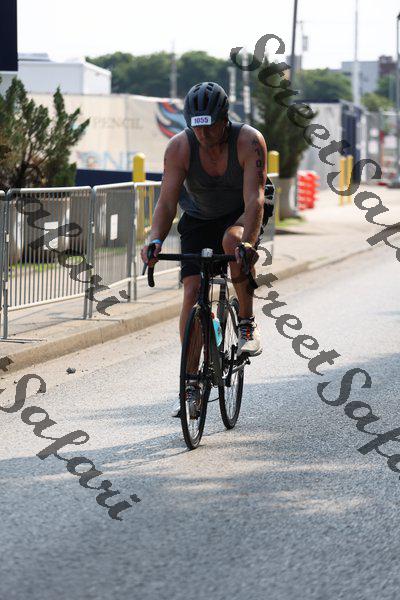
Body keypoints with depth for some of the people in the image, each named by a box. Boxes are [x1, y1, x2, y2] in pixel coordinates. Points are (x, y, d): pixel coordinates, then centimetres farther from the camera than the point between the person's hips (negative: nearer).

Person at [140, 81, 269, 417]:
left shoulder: (250, 141, -27)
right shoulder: (180, 146, -21)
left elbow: (254, 198, -35)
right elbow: (167, 201, -23)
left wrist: (247, 241, -51)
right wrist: (155, 241, -41)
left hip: (241, 216, -2)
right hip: (199, 220, 2)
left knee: (232, 240, -37)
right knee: (192, 291, -13)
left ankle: (248, 324, -18)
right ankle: (191, 383, -4)